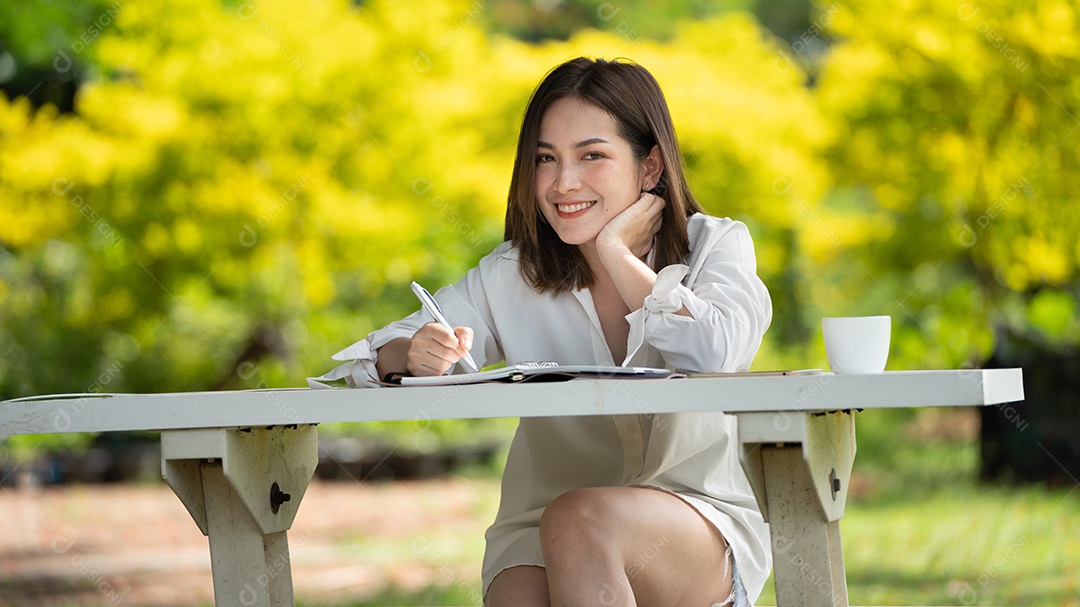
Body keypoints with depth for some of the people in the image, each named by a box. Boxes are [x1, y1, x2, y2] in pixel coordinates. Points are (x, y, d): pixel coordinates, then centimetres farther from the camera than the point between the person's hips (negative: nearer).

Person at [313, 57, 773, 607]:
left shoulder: (715, 246, 0)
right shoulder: (512, 277, 6)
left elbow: (716, 355, -21)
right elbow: (377, 356, 0)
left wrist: (615, 252, -11)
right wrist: (416, 354, -24)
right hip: (539, 538, 1)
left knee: (576, 522, -33)